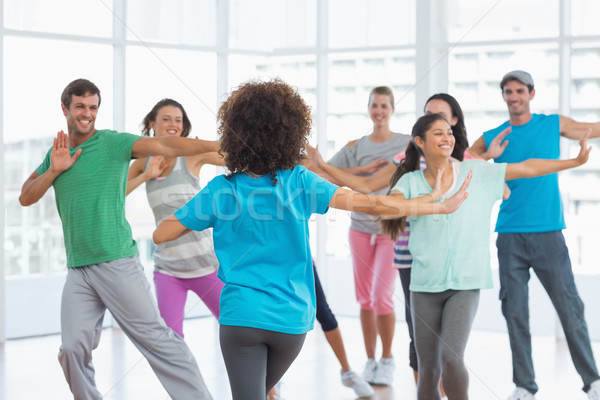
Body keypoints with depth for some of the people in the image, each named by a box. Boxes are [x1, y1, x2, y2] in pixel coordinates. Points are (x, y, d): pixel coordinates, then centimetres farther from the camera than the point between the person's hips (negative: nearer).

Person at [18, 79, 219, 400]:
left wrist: (217, 146, -28)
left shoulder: (112, 143, -3)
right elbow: (25, 198, 14)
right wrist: (53, 170, -3)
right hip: (78, 270, 5)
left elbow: (165, 146, -16)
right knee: (73, 349, -2)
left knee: (154, 335, -6)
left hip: (117, 262, -5)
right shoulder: (56, 153, 16)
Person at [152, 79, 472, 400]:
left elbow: (160, 235, -2)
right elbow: (369, 204, -13)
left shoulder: (221, 190, -8)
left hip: (241, 316, -2)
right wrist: (443, 207, -7)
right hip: (291, 318, 2)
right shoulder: (299, 182, -9)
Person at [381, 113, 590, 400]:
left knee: (451, 358, -18)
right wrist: (431, 199, -27)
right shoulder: (410, 181, 3)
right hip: (424, 284, 1)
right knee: (428, 370, 5)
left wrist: (576, 161, -3)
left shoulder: (475, 171, 3)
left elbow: (527, 168, 1)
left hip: (465, 283, -1)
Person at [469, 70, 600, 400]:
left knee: (570, 308, -3)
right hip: (510, 236, 1)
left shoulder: (554, 125, 7)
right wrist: (486, 157, -9)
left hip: (548, 233, -1)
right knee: (515, 313, 3)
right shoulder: (492, 138, 8)